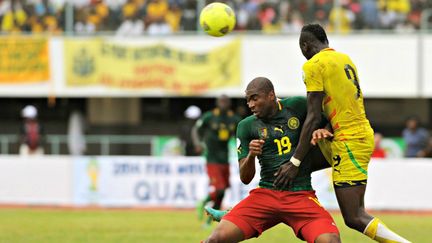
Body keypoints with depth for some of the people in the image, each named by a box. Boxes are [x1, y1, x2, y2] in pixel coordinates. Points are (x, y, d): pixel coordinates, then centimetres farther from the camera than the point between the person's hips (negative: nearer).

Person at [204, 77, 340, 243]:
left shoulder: (297, 106, 2)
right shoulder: (246, 126, 5)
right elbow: (245, 178, 5)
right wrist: (251, 155, -15)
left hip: (301, 196, -1)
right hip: (266, 193, 1)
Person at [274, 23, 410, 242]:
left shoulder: (314, 65, -9)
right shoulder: (345, 59, 16)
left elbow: (313, 117, -15)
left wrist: (294, 162, -14)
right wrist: (328, 131, 3)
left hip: (349, 142, -9)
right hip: (364, 133, 9)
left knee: (355, 219, -11)